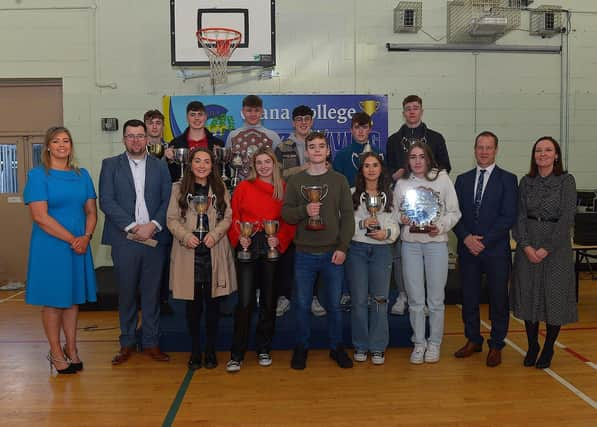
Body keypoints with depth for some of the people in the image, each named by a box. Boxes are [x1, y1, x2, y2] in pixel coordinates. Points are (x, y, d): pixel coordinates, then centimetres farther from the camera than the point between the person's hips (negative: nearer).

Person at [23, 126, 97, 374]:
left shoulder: (82, 175, 9)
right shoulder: (38, 175, -5)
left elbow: (91, 211, 8)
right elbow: (40, 216, -14)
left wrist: (86, 237, -10)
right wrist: (71, 240, -16)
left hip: (79, 246, 4)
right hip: (50, 248, -4)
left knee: (73, 297, 11)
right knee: (53, 300, 5)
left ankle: (71, 349, 24)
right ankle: (56, 353, 18)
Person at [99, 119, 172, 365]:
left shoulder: (160, 166, 10)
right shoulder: (110, 165, 6)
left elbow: (168, 200, 4)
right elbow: (106, 201, -4)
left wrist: (153, 225, -12)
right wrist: (132, 227, -12)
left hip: (154, 238, 1)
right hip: (124, 240, -1)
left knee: (152, 293, 6)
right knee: (126, 293, 7)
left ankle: (151, 342, 17)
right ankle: (127, 343, 20)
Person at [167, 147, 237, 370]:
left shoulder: (220, 188, 6)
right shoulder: (179, 188, 4)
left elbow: (227, 217, 4)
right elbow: (172, 219, 1)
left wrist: (215, 234, -13)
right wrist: (185, 235, -16)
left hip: (214, 253, 1)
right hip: (188, 254, 0)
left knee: (213, 303, 7)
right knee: (193, 304, 7)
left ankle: (210, 350, 20)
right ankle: (195, 351, 20)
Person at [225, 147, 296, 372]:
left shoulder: (284, 189, 6)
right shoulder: (244, 187, 4)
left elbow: (289, 221, 5)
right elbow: (233, 217, 3)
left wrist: (280, 239, -10)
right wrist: (239, 237, -11)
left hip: (272, 248, 2)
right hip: (248, 248, -1)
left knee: (269, 301, 10)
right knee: (245, 301, -5)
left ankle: (264, 349, 25)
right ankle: (237, 354, 6)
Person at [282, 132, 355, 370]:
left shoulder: (339, 180, 5)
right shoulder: (295, 181, 6)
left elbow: (348, 215, 1)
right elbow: (285, 213, 1)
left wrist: (342, 247, -7)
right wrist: (304, 211, -19)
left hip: (333, 253, 0)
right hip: (304, 254, 0)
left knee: (334, 304, 9)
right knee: (302, 304, 7)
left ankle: (336, 347, 25)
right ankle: (301, 347, 23)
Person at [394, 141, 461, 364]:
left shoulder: (442, 179, 1)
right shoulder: (401, 183, 6)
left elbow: (454, 212, 2)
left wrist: (440, 226, -14)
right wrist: (401, 219, -10)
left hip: (436, 243, -2)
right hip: (410, 244, 2)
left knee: (436, 299, 5)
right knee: (415, 299, 7)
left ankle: (434, 343, 21)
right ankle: (419, 343, 21)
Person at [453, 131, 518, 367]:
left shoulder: (507, 179, 0)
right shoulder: (463, 179, 11)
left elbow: (508, 216, -8)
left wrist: (484, 241, -13)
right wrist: (466, 238, -9)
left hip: (496, 250, -3)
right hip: (467, 249, 3)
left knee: (498, 299, 5)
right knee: (469, 297, 10)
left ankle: (496, 345, 19)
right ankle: (473, 340, 26)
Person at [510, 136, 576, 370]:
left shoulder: (566, 180, -4)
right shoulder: (526, 181, 6)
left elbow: (567, 218, -10)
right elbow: (520, 215, 3)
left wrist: (547, 248, -15)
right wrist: (526, 246, -10)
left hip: (556, 245, -3)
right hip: (528, 247, 3)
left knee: (554, 297, 3)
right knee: (528, 295, 6)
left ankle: (548, 349, 19)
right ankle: (532, 346, 21)